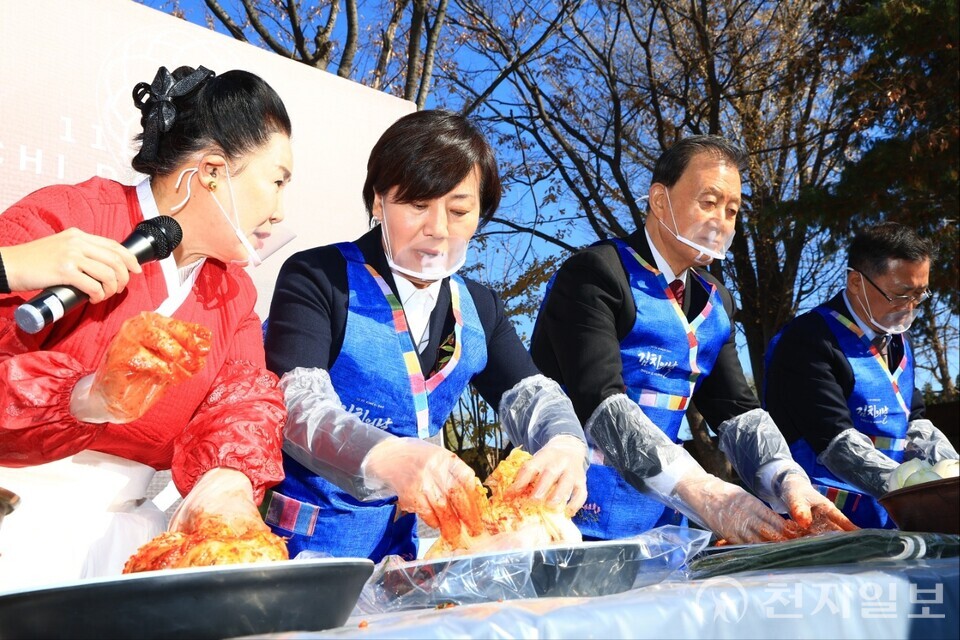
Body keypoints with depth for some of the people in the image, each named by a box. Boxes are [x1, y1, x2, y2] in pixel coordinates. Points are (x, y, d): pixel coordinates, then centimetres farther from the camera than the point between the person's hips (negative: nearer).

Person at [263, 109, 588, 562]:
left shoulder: (477, 309, 11)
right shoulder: (316, 279, -7)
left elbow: (530, 397, 5)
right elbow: (295, 408, -18)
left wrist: (566, 445, -19)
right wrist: (387, 458, -38)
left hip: (401, 550, 5)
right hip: (299, 544, -5)